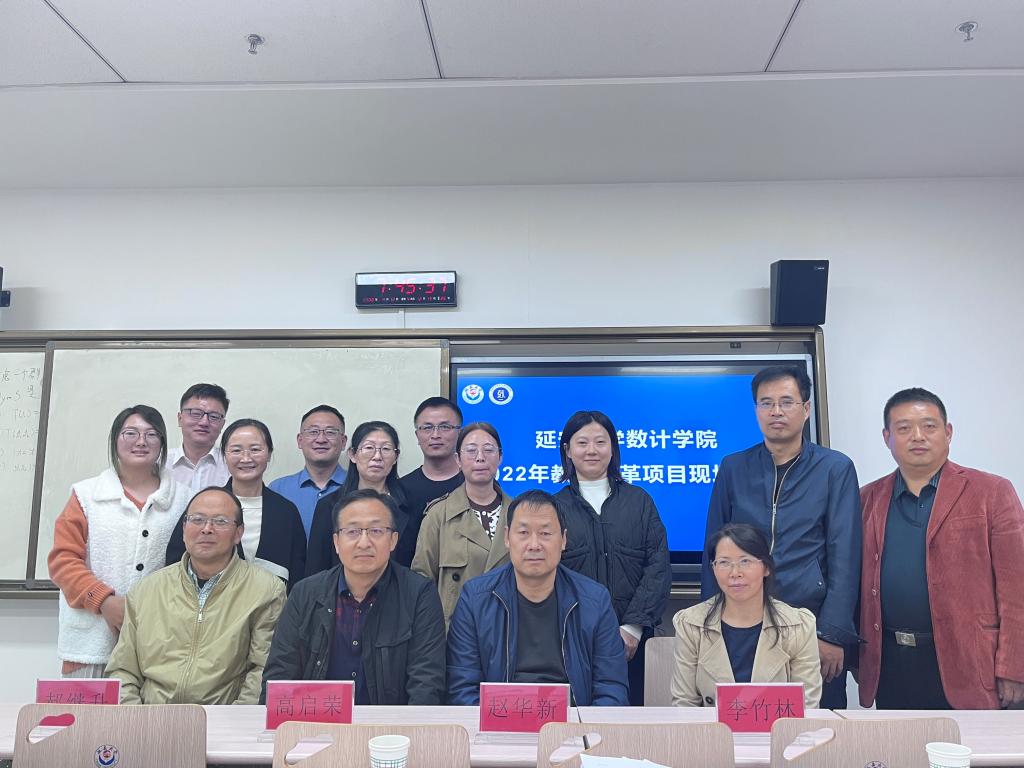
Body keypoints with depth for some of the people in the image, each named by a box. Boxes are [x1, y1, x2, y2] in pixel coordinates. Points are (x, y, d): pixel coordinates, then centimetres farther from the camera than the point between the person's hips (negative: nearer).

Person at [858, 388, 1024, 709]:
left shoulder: (991, 493, -2)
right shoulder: (868, 499, 8)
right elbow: (860, 584, 10)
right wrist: (855, 658, 6)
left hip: (966, 667, -3)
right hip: (890, 668, 3)